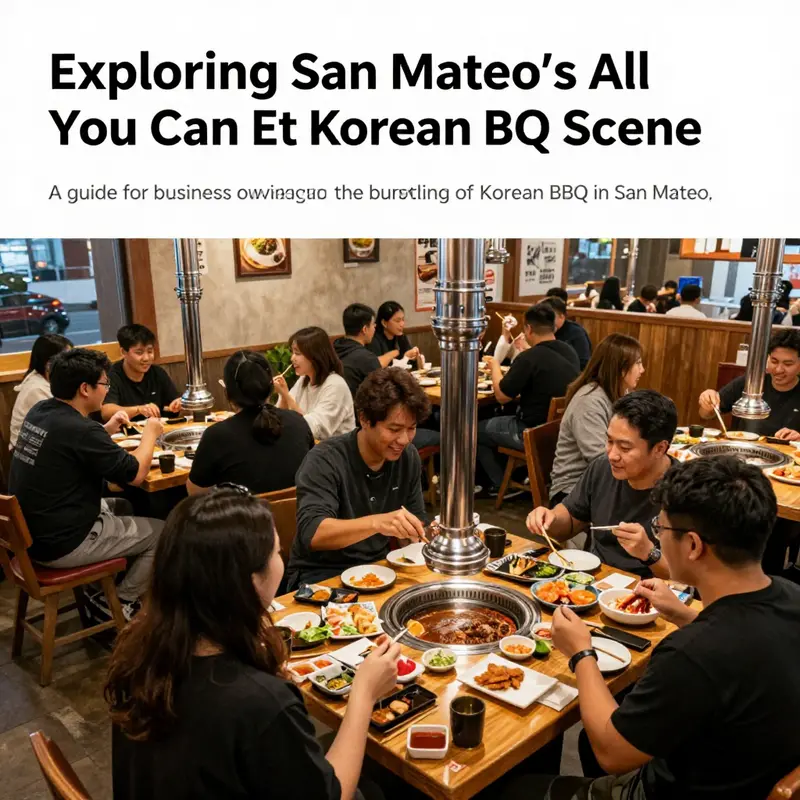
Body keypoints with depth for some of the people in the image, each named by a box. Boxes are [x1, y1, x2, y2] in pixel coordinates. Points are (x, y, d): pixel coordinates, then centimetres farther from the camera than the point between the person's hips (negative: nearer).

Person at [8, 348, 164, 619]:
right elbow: (136, 474, -15)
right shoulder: (80, 430, -26)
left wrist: (107, 429, 10)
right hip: (60, 543, -9)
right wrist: (150, 434, 0)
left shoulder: (38, 412, 0)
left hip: (29, 532, 9)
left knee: (121, 507, 26)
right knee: (161, 532, 3)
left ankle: (99, 592, 31)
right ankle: (121, 603, 17)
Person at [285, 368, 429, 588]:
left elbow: (416, 519, 9)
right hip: (321, 576, -6)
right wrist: (377, 523, -46)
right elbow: (310, 533, -32)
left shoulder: (408, 458, -1)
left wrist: (426, 537, -15)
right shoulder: (325, 461, -20)